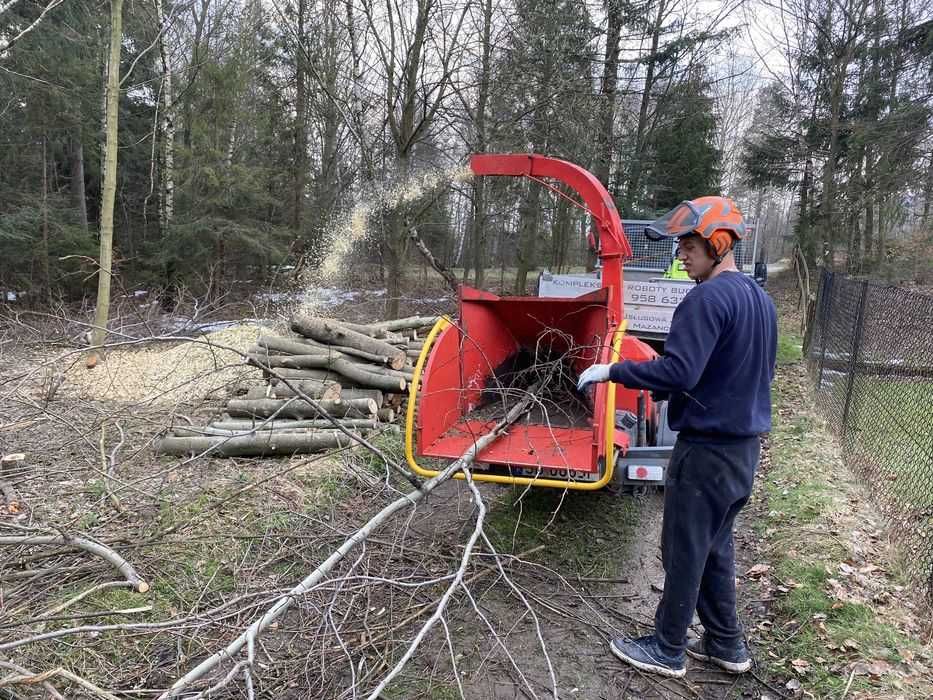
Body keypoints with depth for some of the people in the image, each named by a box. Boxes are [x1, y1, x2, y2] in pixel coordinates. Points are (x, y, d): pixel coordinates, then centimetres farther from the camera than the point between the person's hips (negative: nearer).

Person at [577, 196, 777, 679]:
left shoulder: (708, 298, -20)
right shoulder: (761, 300, 10)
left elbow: (677, 372, -28)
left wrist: (611, 371, -18)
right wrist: (672, 390, 21)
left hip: (707, 448, -9)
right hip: (745, 446, 9)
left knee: (683, 551, 5)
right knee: (715, 547, 20)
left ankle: (667, 650, 21)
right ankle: (727, 645, 32)